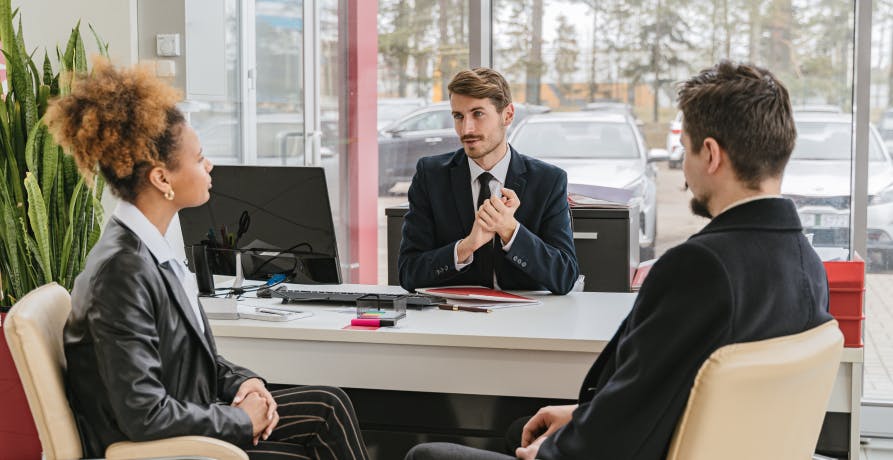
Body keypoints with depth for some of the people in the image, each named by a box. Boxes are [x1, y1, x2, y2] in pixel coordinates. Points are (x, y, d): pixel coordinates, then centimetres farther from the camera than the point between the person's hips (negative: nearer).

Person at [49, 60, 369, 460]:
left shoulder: (148, 248, 4)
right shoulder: (121, 270, -26)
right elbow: (144, 415, -28)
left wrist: (240, 381, -1)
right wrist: (243, 421, -16)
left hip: (186, 422, 9)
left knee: (329, 406, 3)